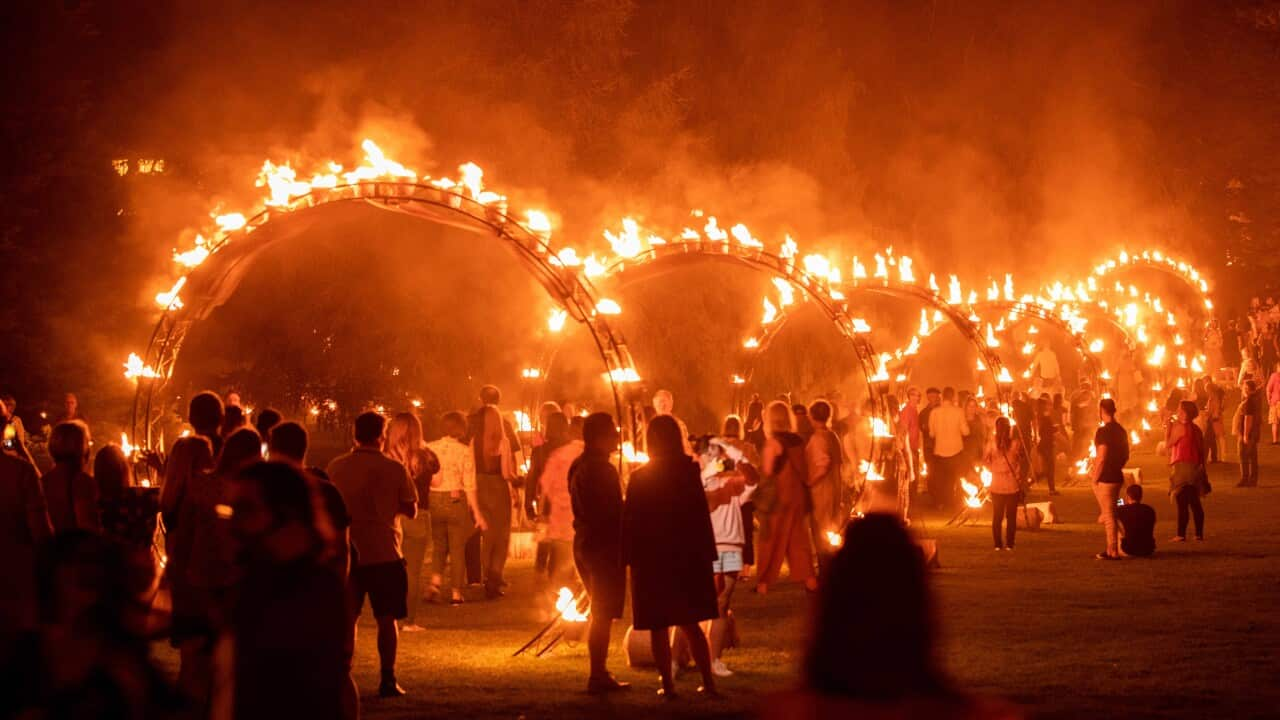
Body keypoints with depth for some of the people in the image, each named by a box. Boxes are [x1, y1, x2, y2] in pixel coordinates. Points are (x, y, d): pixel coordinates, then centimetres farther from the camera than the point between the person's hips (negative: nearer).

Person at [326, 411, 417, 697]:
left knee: (347, 617, 12)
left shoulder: (336, 467, -1)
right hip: (384, 552, -3)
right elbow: (411, 511, -2)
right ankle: (387, 679, 2)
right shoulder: (394, 469, -8)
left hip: (347, 552, 3)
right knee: (386, 619, 3)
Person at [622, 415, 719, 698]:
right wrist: (707, 555, 5)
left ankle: (668, 685, 3)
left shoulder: (640, 477, -9)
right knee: (690, 623, 12)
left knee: (658, 627, 5)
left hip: (651, 559, -3)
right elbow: (701, 515, 0)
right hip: (688, 557, 3)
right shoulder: (690, 471, -2)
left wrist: (628, 557, -1)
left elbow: (631, 521, -8)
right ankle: (708, 681, 7)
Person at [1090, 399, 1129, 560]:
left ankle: (1113, 551, -2)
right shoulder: (1121, 430, 11)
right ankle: (1112, 549, 23)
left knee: (1108, 516, -4)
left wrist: (1095, 477, -13)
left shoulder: (1103, 431, -17)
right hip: (1117, 477, 9)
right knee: (1108, 515, 19)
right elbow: (1126, 455, 18)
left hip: (1105, 479, -9)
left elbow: (1101, 458, -21)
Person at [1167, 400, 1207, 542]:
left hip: (1181, 467, -7)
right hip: (1195, 467, 7)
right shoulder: (1196, 429, 11)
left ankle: (1181, 534, -8)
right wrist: (1202, 467, 20)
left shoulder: (1179, 427, -12)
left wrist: (1168, 427, 0)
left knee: (1182, 503, -7)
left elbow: (1168, 444, -9)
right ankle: (1199, 533, 14)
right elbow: (1202, 450, 13)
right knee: (1195, 503, 12)